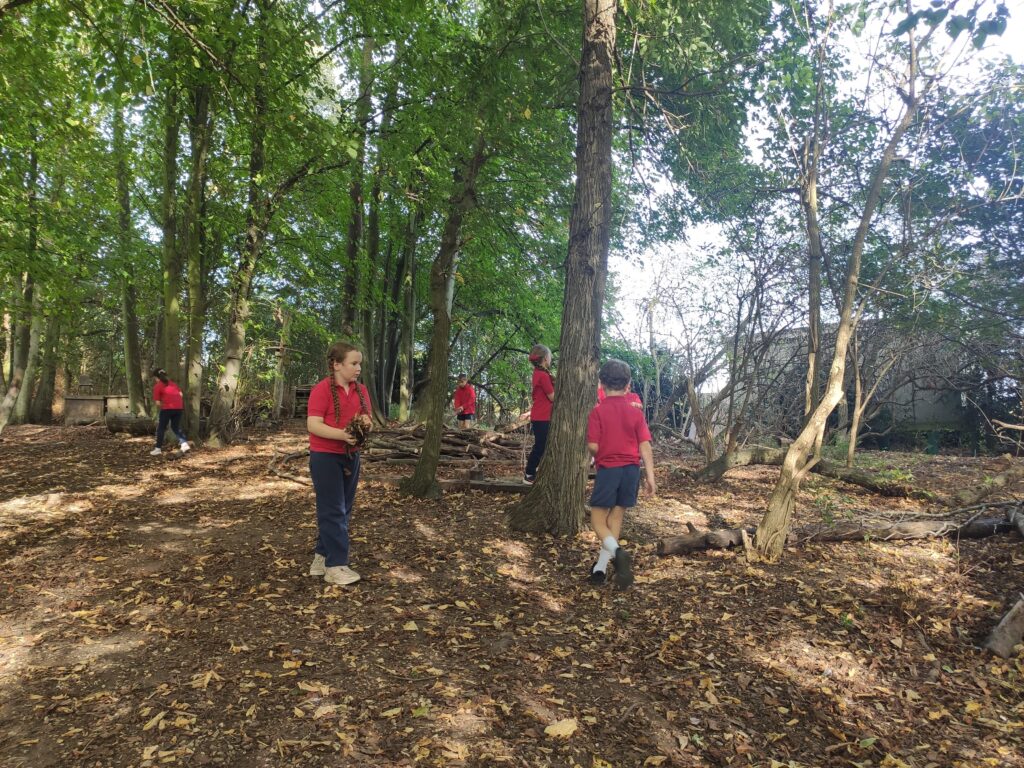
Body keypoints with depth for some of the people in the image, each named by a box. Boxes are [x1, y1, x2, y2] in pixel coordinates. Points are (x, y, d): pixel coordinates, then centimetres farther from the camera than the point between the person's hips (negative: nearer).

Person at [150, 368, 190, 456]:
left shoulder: (157, 386, 1)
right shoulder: (172, 383, 19)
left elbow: (158, 403, -3)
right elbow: (180, 394, 13)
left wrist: (162, 407, 15)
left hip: (167, 408, -6)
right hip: (179, 407, 6)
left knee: (161, 428, 9)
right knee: (176, 427, 18)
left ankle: (158, 449, 11)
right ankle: (184, 444, 2)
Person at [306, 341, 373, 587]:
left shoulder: (361, 390, 6)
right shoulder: (321, 389, -14)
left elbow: (366, 419, 11)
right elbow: (313, 425, -20)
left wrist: (366, 423, -13)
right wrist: (343, 434, -31)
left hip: (350, 456, 7)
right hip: (325, 457, -7)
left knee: (343, 510, 12)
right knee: (333, 511, -3)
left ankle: (322, 556, 25)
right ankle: (336, 566, 4)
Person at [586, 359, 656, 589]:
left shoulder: (598, 411, -8)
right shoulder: (636, 412, 2)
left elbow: (593, 446, -12)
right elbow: (645, 446, -3)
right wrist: (650, 476, -1)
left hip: (608, 469, -4)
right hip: (631, 469, 4)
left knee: (598, 519, 6)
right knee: (615, 518, 13)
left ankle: (617, 552, -21)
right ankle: (600, 568, 17)